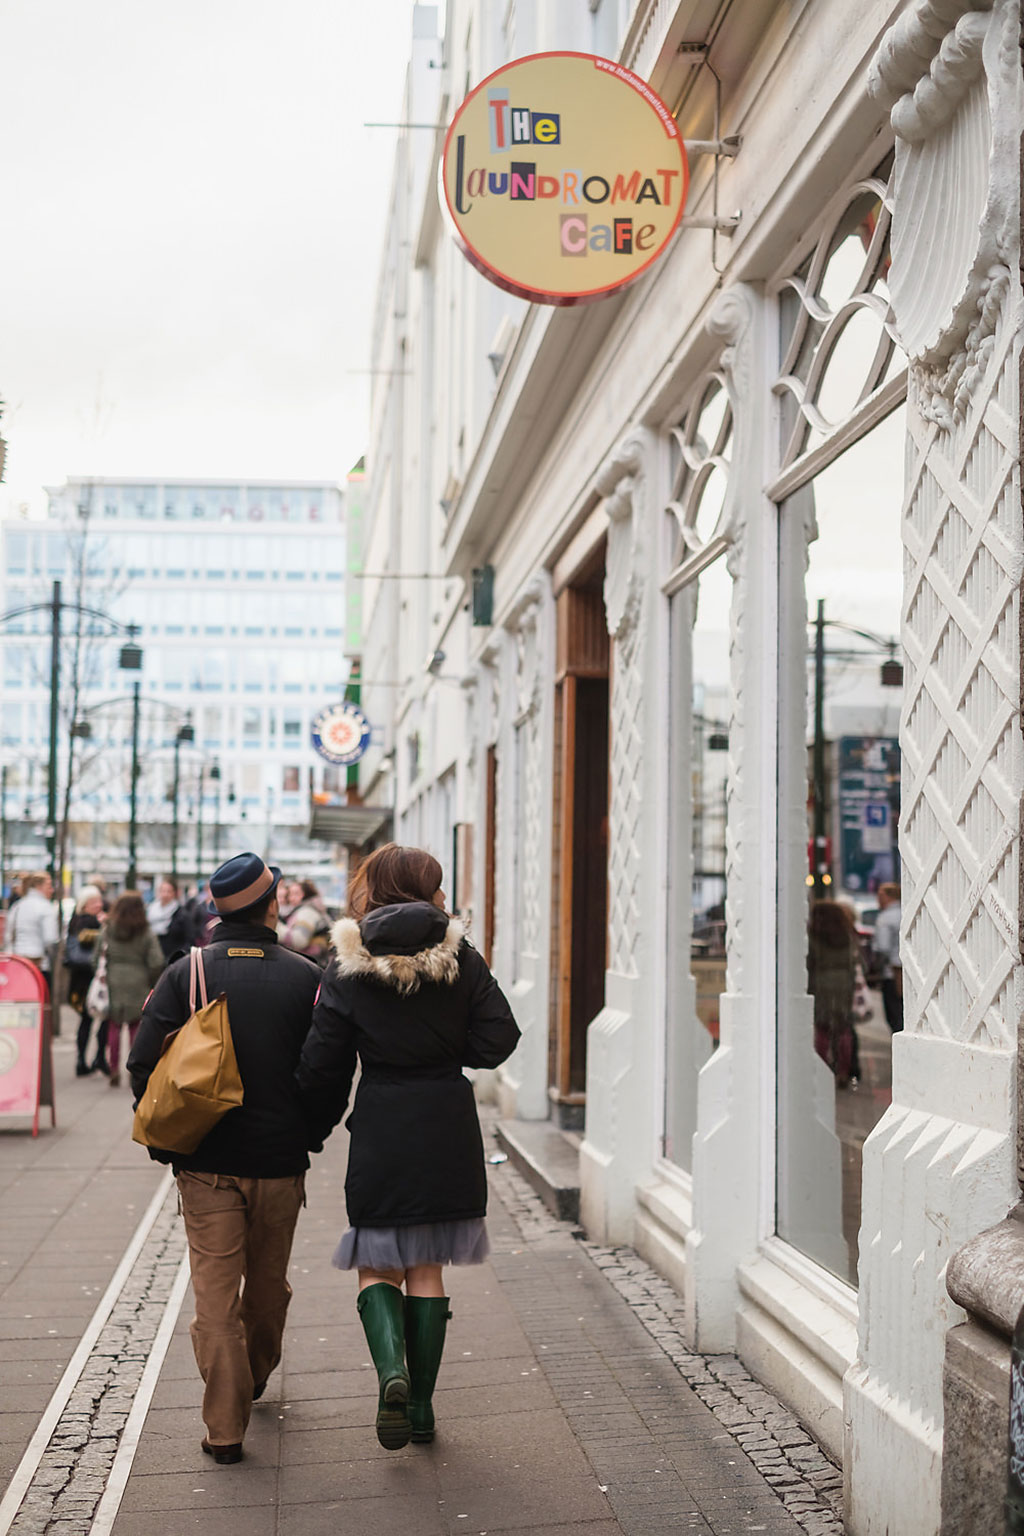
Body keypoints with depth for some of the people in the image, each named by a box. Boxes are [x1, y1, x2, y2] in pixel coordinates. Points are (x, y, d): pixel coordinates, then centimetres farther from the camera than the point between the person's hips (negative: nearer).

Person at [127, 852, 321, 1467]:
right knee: (268, 1283, 21)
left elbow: (145, 1063, -6)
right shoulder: (306, 977, -5)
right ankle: (254, 1379, 43)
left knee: (215, 1289, 3)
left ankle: (226, 1426, 0)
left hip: (205, 1162, -1)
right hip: (280, 1159, 1)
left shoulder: (185, 973, -4)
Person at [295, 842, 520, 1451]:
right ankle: (422, 1406, 14)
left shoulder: (348, 968, -3)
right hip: (449, 1126, 2)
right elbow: (499, 1037, -5)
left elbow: (323, 1066, -2)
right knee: (428, 1267, 11)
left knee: (377, 1263, 10)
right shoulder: (459, 955, -1)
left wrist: (314, 1133, 12)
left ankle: (392, 1370, -15)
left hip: (381, 1127, -2)